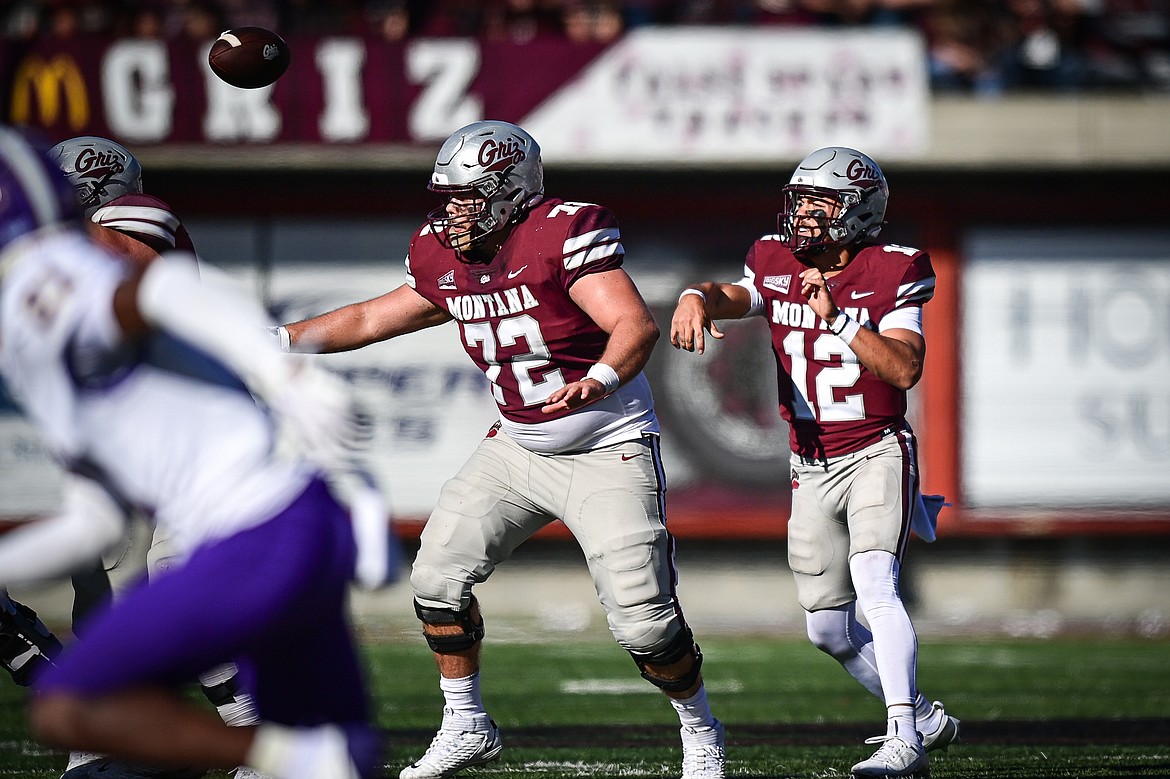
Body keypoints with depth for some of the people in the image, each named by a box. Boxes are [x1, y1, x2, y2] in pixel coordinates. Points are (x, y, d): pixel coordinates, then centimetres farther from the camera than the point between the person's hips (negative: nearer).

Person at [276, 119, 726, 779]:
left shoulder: (564, 234, -20)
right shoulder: (444, 260, 3)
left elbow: (635, 324, -29)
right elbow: (372, 319, 17)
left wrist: (598, 381, -48)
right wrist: (278, 341, 15)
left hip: (607, 451, -7)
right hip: (518, 448, 7)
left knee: (642, 620, -13)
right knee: (439, 575, 1)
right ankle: (467, 725, 18)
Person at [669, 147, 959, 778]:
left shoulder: (892, 273, -11)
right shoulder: (777, 267, 4)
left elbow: (905, 369, -20)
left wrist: (836, 317, -29)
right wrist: (696, 298, -28)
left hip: (877, 454, -6)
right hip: (811, 466, 6)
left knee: (873, 583, -26)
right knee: (829, 629, 8)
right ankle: (923, 717, 28)